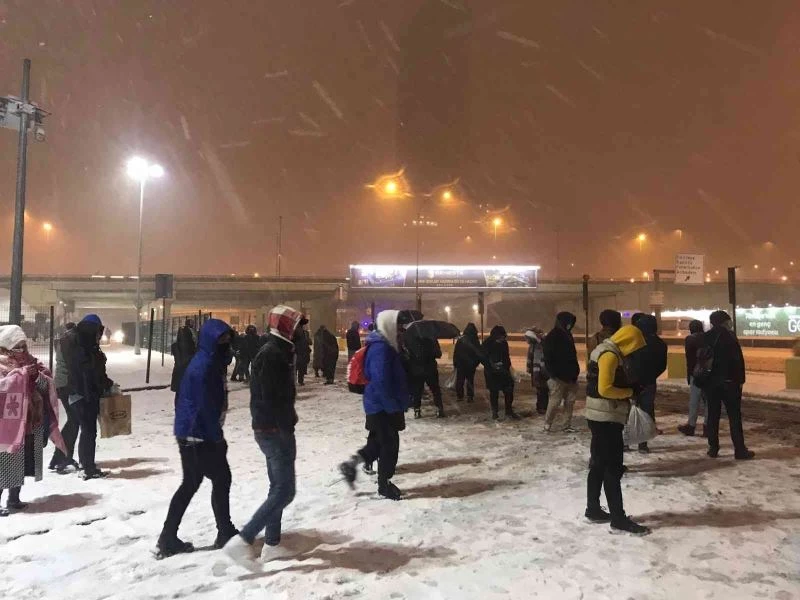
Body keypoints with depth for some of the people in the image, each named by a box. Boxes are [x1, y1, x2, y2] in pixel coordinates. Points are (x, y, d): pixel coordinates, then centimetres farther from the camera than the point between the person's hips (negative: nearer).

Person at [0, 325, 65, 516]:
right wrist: (21, 373, -24)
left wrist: (38, 375, -13)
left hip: (32, 422, 6)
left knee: (23, 463, 15)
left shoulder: (32, 363, 11)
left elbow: (47, 384, 6)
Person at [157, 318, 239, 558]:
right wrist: (218, 437, -17)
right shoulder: (204, 366, -20)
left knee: (190, 484, 15)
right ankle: (225, 533, 17)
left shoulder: (210, 362, 11)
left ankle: (168, 538, 21)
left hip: (191, 433, 10)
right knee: (221, 478, 4)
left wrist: (215, 435, 15)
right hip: (200, 434, -10)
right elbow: (207, 407, -22)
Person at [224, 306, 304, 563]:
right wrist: (287, 432, -19)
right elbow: (273, 399, -23)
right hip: (275, 430, -10)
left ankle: (271, 544, 23)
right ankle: (243, 540, -4)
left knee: (278, 488, 16)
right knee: (284, 491, -6)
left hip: (269, 428, 10)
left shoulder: (276, 351, 14)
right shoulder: (274, 355, -18)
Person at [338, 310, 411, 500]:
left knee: (379, 442, 19)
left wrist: (402, 402, 19)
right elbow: (381, 382, -26)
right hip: (383, 407, -10)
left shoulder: (387, 346, 11)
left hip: (383, 405, 10)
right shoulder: (380, 349, -22)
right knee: (390, 444, 3)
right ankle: (385, 484, 17)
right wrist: (395, 406, -21)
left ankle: (352, 464, 24)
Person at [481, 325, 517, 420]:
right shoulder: (487, 344, -11)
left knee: (509, 391, 2)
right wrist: (491, 365, -22)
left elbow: (507, 357, 13)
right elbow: (483, 358, -10)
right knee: (494, 392, 5)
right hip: (492, 372, -3)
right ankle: (495, 412, 19)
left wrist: (507, 367, 4)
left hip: (503, 372, 4)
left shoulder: (504, 343, 1)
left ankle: (509, 411, 14)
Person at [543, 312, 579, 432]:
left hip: (570, 376, 7)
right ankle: (547, 424, 10)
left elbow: (573, 355, 18)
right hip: (558, 377, -7)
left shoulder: (568, 335, 13)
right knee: (555, 402, -3)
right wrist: (554, 375, -17)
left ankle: (568, 425, 15)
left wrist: (575, 372, 10)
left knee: (570, 402, 8)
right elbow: (548, 359, -13)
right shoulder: (551, 337, -10)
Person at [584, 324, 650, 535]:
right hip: (606, 418, -10)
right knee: (613, 468, -4)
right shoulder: (610, 355, -18)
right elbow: (604, 389, -24)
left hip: (601, 417, 10)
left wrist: (626, 391, 6)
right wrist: (629, 392, -10)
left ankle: (593, 509, 24)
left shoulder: (607, 351, 15)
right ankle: (618, 519, 2)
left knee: (599, 464, 15)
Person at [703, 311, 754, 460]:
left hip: (710, 381, 4)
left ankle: (713, 448, 9)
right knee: (734, 416, 1)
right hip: (729, 381, -4)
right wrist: (740, 379, -8)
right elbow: (738, 359, -12)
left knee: (712, 415, 8)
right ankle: (740, 450, 2)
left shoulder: (705, 337, 7)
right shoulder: (729, 336, -8)